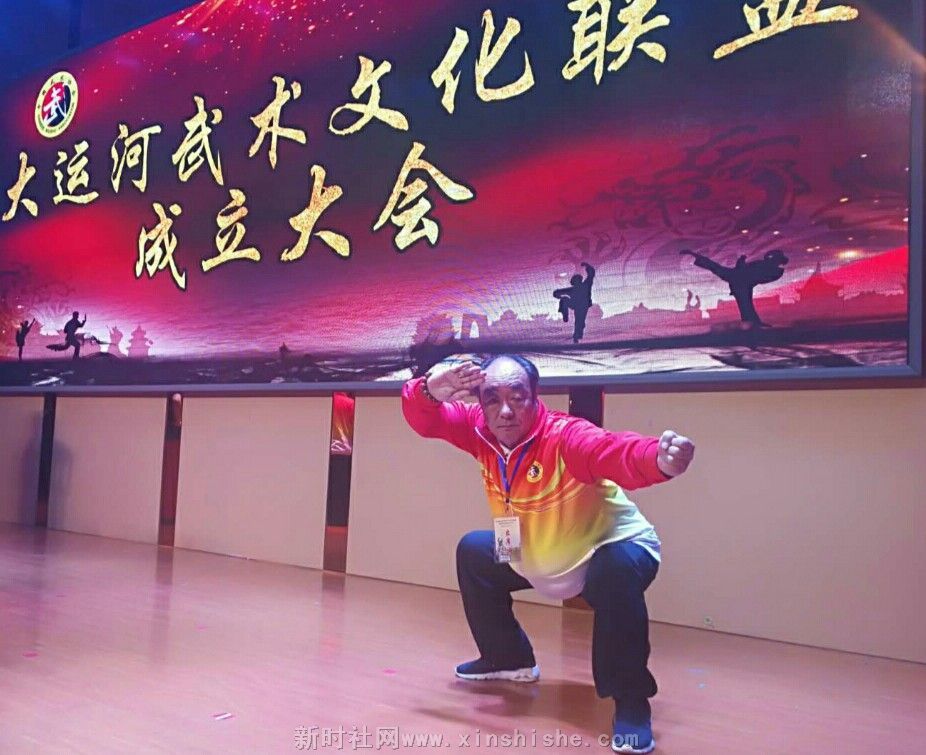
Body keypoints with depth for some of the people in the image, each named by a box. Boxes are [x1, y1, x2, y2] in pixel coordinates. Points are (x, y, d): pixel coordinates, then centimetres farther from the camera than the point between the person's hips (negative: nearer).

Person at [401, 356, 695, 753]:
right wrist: (432, 390, -45)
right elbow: (423, 418, -21)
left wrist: (659, 459, -77)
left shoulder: (565, 437, -34)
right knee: (473, 552, 10)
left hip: (614, 548, -7)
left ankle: (631, 701, -18)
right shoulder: (481, 430, -15)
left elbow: (618, 452, -54)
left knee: (617, 571, -38)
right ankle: (509, 658, 27)